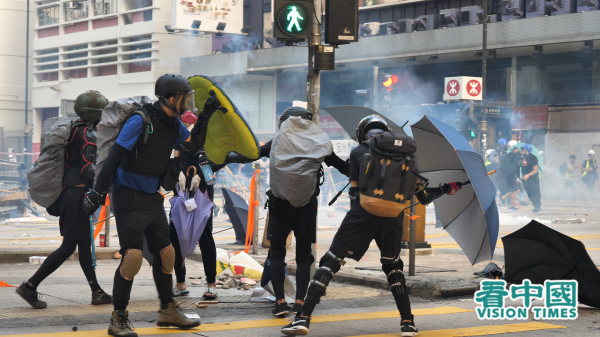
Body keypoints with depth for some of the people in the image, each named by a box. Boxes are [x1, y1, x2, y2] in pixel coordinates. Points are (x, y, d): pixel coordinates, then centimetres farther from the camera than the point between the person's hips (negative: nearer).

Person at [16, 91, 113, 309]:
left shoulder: (72, 130, 16)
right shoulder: (88, 133, -13)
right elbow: (89, 168, -22)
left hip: (66, 193, 10)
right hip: (77, 195, -10)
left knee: (84, 244, 12)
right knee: (68, 247, -7)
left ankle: (97, 292, 17)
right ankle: (30, 286, -7)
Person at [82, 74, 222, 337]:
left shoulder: (173, 124, 5)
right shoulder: (141, 121, -19)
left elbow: (194, 144, 19)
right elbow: (114, 156, -20)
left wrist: (206, 115, 7)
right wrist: (97, 192, -22)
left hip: (152, 197, 8)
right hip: (129, 196, -8)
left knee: (165, 252, 11)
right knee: (133, 254, -15)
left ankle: (168, 311, 25)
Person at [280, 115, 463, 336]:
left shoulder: (358, 152, 12)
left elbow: (354, 190, 11)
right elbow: (423, 197, 16)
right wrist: (447, 189, 31)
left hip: (362, 216, -2)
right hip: (392, 217, 3)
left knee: (331, 262, 2)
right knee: (393, 266, 24)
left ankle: (304, 318, -9)